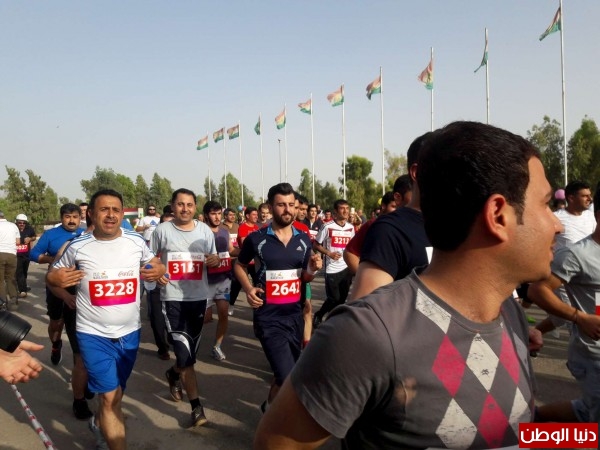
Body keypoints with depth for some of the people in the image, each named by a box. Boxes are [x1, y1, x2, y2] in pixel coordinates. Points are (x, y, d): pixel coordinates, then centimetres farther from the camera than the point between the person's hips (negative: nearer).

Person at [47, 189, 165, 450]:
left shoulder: (136, 242, -5)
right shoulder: (78, 247, -9)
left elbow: (155, 264, 12)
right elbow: (52, 275, 5)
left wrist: (158, 271, -11)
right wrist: (55, 278, -18)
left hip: (130, 332, 4)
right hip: (94, 334, -3)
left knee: (116, 392, 21)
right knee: (110, 396, -8)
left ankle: (98, 423, 52)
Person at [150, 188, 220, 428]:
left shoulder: (205, 230, 4)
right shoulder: (162, 230, -5)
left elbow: (213, 260, 13)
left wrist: (216, 260, -10)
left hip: (199, 298, 4)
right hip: (173, 299, -3)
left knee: (191, 352, 17)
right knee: (185, 355, -11)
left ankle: (174, 374, 50)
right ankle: (196, 407, 2)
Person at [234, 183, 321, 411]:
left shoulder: (304, 239, 3)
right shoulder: (256, 239, -9)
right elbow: (239, 265, 7)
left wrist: (313, 269, -10)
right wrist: (248, 289, -10)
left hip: (295, 314, 5)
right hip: (268, 317, -5)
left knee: (289, 373, 19)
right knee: (287, 376, -12)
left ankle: (272, 405, 46)